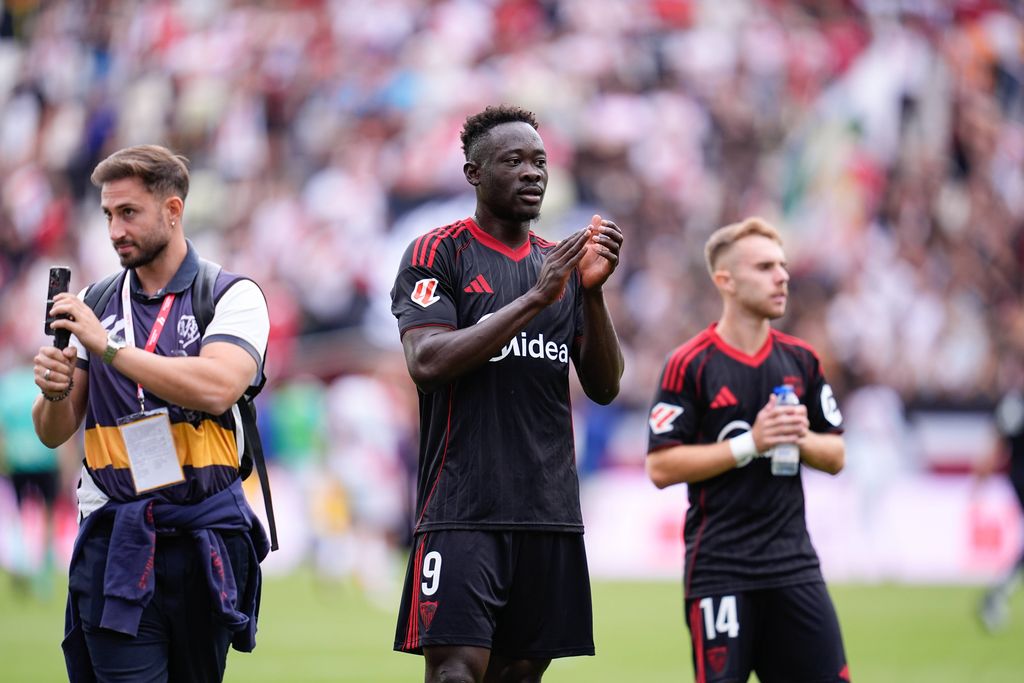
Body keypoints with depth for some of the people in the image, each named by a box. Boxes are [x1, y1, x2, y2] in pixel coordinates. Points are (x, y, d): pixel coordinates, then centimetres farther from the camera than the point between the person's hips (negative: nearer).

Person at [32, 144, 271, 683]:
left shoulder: (232, 296, 2)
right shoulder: (95, 305, 13)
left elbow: (217, 388, -18)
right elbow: (54, 433, 13)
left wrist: (110, 347, -17)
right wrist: (53, 393, -10)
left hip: (205, 538, -1)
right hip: (114, 542, 1)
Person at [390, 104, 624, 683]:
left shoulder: (562, 264, 15)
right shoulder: (437, 254, 0)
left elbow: (604, 387, 10)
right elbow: (426, 362, -15)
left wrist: (593, 290, -5)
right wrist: (535, 299, -17)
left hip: (552, 510, 6)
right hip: (464, 510, -6)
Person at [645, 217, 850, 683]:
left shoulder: (801, 360, 9)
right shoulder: (689, 364, -7)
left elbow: (836, 456, 14)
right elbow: (661, 467, -11)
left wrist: (800, 439, -8)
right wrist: (750, 443, -17)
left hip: (794, 561, 5)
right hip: (719, 568, -5)